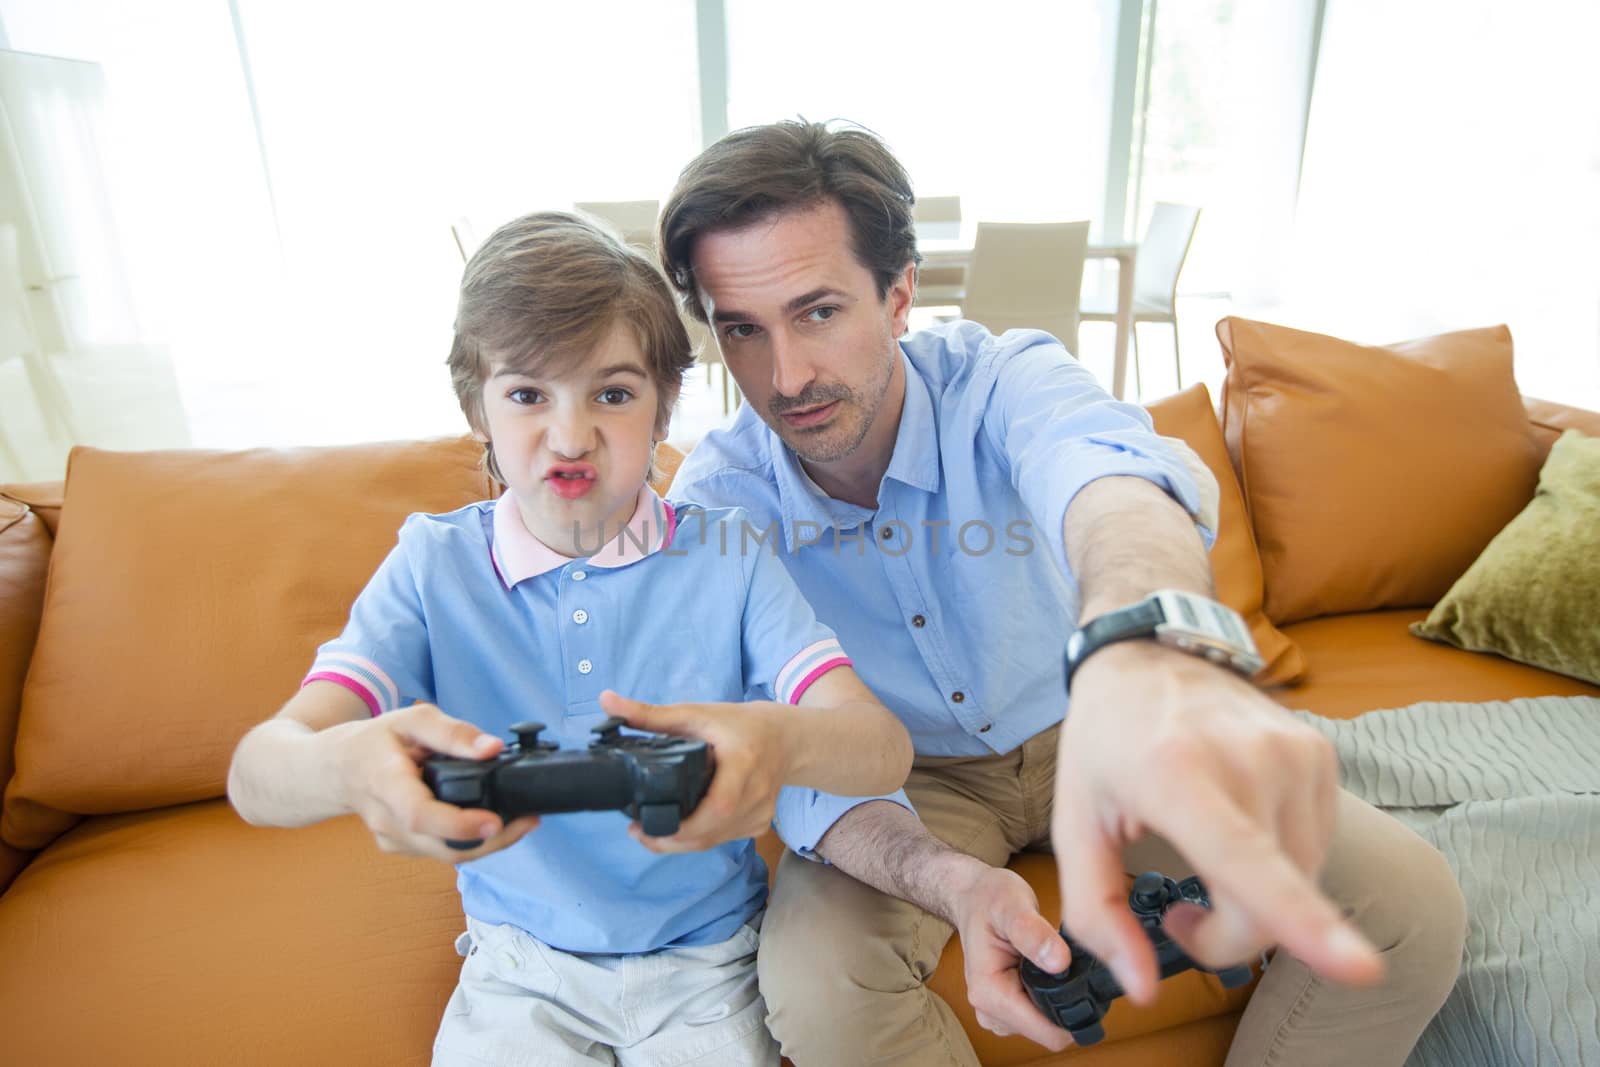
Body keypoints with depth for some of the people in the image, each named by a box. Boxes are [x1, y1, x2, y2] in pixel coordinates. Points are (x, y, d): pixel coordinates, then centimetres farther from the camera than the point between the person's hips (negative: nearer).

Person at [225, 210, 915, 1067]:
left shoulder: (726, 553, -9)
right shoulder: (434, 565, -6)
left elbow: (883, 747, -18)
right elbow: (256, 772, -16)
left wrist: (780, 740, -42)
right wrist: (348, 767, -41)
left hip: (704, 962, 0)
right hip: (519, 964, 1)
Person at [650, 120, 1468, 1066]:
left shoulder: (1003, 382, -22)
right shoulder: (716, 501, -19)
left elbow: (1108, 480, -47)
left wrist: (1146, 656, -73)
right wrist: (949, 880, -41)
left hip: (1089, 723, 1)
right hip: (908, 780, 0)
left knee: (1412, 907, -12)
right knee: (816, 990, -29)